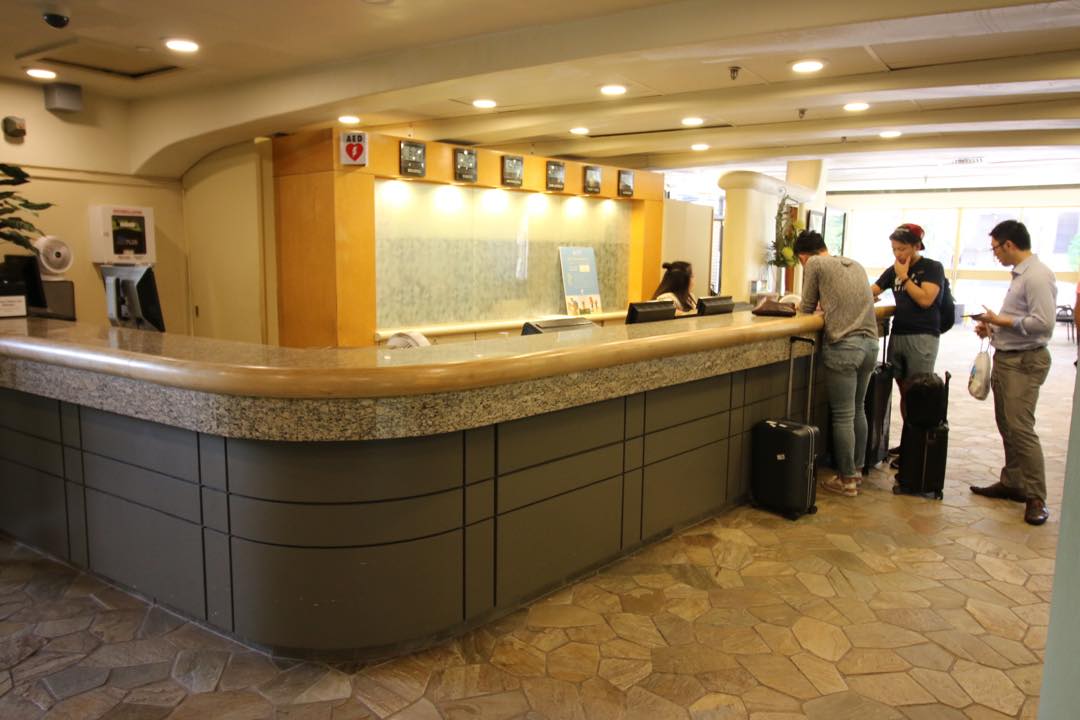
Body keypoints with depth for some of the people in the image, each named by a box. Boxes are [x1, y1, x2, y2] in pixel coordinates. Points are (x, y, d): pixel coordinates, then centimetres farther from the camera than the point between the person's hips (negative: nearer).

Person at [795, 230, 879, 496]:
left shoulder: (814, 264, 0)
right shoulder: (855, 264, 18)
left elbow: (807, 308, 7)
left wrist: (817, 305, 27)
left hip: (844, 346, -7)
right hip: (870, 343, 7)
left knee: (843, 416, 1)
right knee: (858, 410, 18)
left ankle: (847, 479, 9)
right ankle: (856, 469, 27)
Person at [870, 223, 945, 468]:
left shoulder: (932, 268, -3)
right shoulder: (893, 270, 12)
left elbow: (925, 299, -15)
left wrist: (904, 277, -9)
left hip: (922, 337, -6)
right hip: (897, 335, 6)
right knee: (904, 392, 10)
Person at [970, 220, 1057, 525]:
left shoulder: (1037, 276, -16)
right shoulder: (1019, 275, 14)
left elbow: (1043, 323, -22)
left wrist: (1000, 321, -14)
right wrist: (993, 327, 9)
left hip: (1024, 362, -10)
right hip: (1006, 359, 10)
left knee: (1020, 427, -10)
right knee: (1007, 426, 14)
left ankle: (1036, 497, -3)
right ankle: (1012, 482, 25)